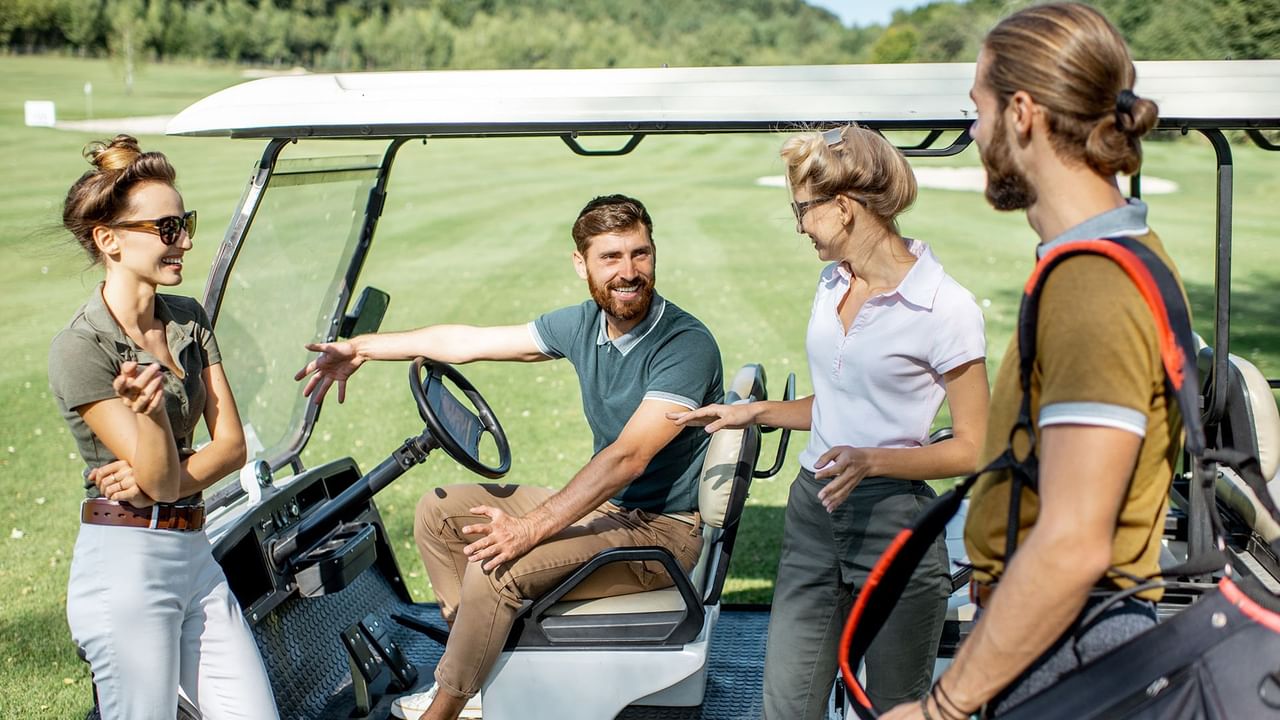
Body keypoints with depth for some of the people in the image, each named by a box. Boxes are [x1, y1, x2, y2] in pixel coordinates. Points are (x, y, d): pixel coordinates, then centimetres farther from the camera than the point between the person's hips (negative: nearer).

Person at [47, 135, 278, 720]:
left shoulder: (189, 320, 7)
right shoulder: (80, 349, -13)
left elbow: (231, 444, 4)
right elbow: (162, 480, -15)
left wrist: (154, 482, -13)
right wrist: (147, 408, -34)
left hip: (195, 556, 7)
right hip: (125, 565, -7)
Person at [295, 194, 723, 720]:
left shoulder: (687, 346, -22)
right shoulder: (584, 325, 1)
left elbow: (627, 458, -30)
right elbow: (469, 342, 8)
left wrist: (530, 529, -35)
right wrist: (359, 349, 8)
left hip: (662, 529, -8)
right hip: (606, 504, 9)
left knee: (496, 566, -27)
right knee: (438, 511, 6)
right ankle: (483, 676, 9)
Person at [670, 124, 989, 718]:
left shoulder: (945, 308, -14)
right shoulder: (833, 282, 10)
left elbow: (972, 448, -11)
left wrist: (872, 460, -24)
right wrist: (755, 413, 11)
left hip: (893, 525, -6)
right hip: (812, 514, 6)